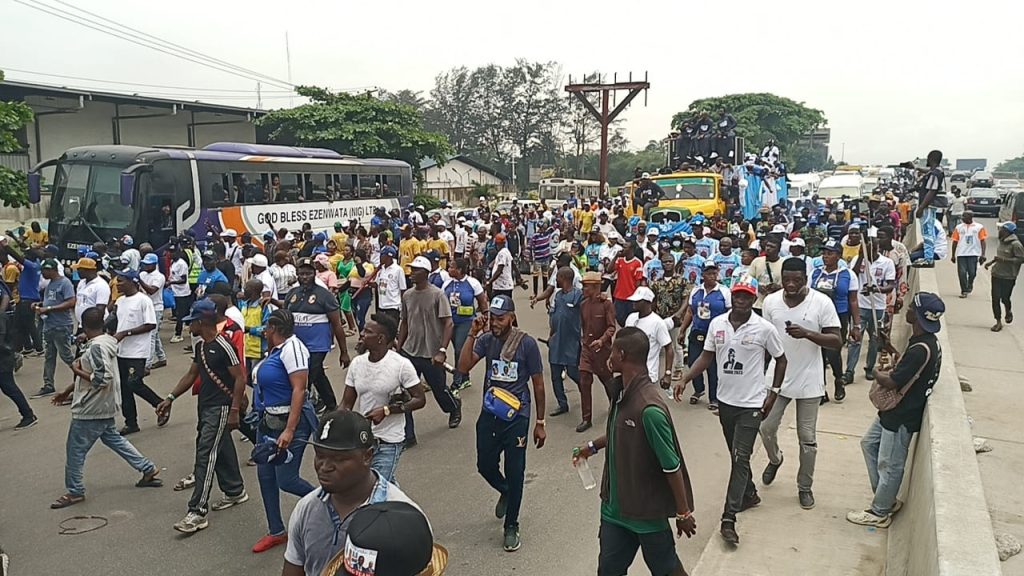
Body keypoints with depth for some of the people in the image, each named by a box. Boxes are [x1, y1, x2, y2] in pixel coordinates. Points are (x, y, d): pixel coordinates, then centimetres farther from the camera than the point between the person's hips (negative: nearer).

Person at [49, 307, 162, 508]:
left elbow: (102, 379, -29)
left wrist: (77, 370, -17)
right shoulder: (106, 341, 6)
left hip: (90, 409, -9)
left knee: (75, 450, 5)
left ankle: (74, 491, 18)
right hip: (104, 407, 10)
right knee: (112, 438, 21)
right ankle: (148, 469, 24)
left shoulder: (97, 347, -23)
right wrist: (67, 392, 21)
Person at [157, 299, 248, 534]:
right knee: (222, 452, 19)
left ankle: (198, 512, -9)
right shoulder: (200, 346, 10)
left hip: (220, 408, -9)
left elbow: (240, 378, -17)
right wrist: (170, 398, 12)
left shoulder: (224, 346, -18)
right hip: (205, 406, 9)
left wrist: (234, 411, -19)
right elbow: (191, 375, 19)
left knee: (205, 455, -11)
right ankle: (235, 491, 35)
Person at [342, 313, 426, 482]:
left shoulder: (401, 365, -14)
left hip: (389, 443, -5)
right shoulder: (357, 363, 1)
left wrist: (386, 410, -21)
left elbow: (420, 400, -10)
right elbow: (346, 404, 6)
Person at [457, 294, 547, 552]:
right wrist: (472, 334, -20)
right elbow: (463, 366, -15)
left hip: (517, 416, -3)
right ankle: (505, 491, 47)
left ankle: (511, 527, 22)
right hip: (489, 414, 3)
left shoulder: (527, 343, -10)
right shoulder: (486, 340, -2)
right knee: (485, 465, 13)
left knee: (514, 472, 3)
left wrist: (540, 423, -1)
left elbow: (538, 384, -3)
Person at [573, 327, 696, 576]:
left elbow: (671, 466, -22)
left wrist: (683, 513, -15)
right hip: (615, 506, 8)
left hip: (647, 511, -8)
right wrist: (593, 446, 18)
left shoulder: (649, 408, -29)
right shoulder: (623, 391, -2)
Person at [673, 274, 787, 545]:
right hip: (725, 400, 4)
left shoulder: (765, 328, -11)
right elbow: (707, 356, 5)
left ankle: (729, 518, -6)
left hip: (751, 403, -4)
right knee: (736, 455, 18)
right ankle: (749, 494, 41)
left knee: (741, 458, -8)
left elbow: (780, 360, 2)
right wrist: (685, 379, -7)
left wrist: (773, 392, -3)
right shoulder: (717, 324, -1)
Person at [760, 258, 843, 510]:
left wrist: (807, 334, -28)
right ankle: (775, 459, 39)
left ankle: (805, 487, 25)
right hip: (777, 378, 3)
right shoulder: (771, 301, -3)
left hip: (809, 381, -2)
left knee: (807, 438, 7)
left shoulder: (822, 302, -12)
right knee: (766, 427, 6)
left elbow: (837, 341, -13)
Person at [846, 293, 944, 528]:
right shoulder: (927, 341, 1)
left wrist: (876, 373, -8)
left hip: (902, 417, -10)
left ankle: (879, 513, 26)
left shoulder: (920, 350, -31)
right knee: (869, 443, 23)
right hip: (893, 410, 10)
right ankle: (887, 499, 33)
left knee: (889, 466, 7)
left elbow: (891, 382, -27)